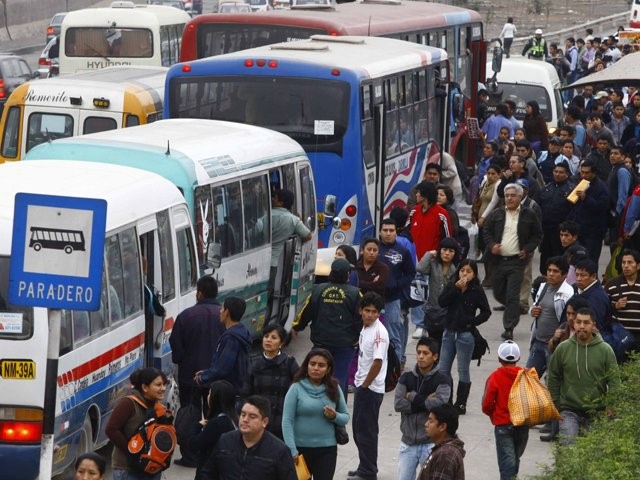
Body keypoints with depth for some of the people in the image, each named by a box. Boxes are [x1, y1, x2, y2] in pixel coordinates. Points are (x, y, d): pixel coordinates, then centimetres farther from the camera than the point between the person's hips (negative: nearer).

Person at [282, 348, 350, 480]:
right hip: (301, 448, -1)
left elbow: (345, 417, 9)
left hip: (327, 449, 1)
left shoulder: (334, 388, 2)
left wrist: (335, 416, -14)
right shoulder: (297, 388, -6)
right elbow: (287, 421, -9)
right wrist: (292, 450, -15)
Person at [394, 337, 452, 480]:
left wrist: (412, 397, -10)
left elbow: (439, 403, -21)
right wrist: (425, 401, -12)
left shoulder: (442, 380, -4)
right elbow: (398, 404, -7)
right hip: (408, 443, 4)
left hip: (430, 443, -4)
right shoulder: (406, 378, 6)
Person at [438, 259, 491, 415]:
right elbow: (442, 302, -11)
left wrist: (471, 322, -14)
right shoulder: (452, 286, 3)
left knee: (463, 370, 4)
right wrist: (455, 289, -19)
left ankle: (461, 403, 11)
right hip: (449, 332, 4)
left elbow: (486, 312, -4)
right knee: (443, 369, 8)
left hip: (465, 334, -4)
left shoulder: (477, 290, -7)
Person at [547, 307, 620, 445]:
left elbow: (614, 382, 0)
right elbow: (553, 379, 9)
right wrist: (555, 405, 6)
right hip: (569, 411, 0)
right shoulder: (563, 348, 0)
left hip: (597, 412, 0)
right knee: (568, 445, -13)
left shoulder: (605, 350, -3)